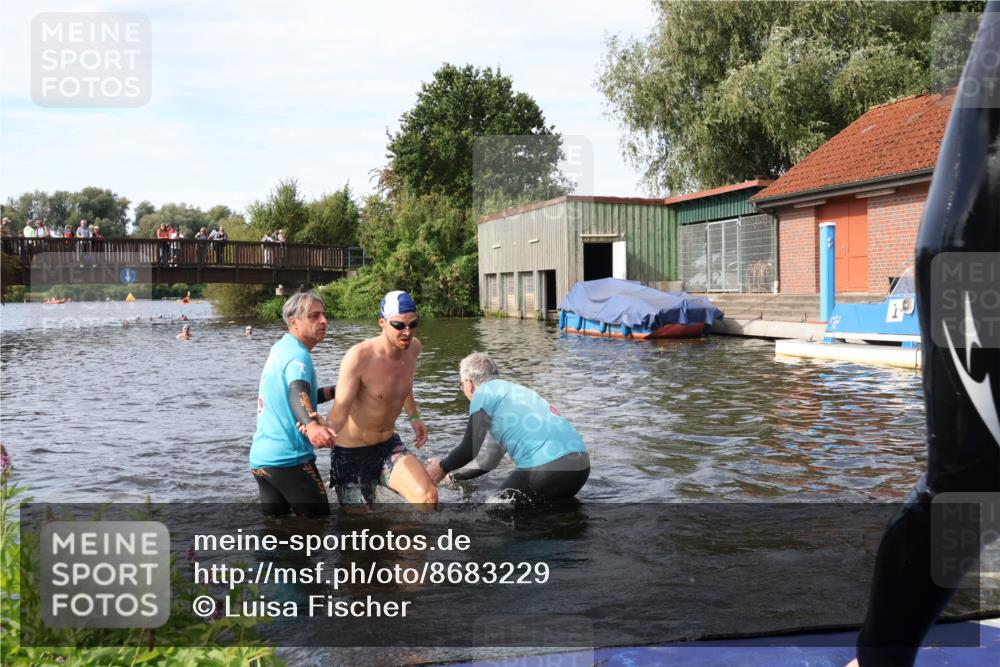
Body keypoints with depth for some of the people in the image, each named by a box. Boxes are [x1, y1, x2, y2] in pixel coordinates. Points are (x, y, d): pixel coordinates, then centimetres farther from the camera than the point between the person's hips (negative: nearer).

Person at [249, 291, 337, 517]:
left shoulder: (280, 348, 14)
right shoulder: (298, 355, -14)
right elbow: (297, 394, -34)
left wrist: (335, 390, 20)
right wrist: (311, 426, -53)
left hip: (260, 457, 9)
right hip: (289, 458, -9)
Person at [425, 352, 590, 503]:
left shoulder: (484, 393, 3)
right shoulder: (511, 390, 29)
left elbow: (470, 450, -4)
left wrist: (442, 468, 14)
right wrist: (455, 476, 43)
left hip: (546, 465, -8)